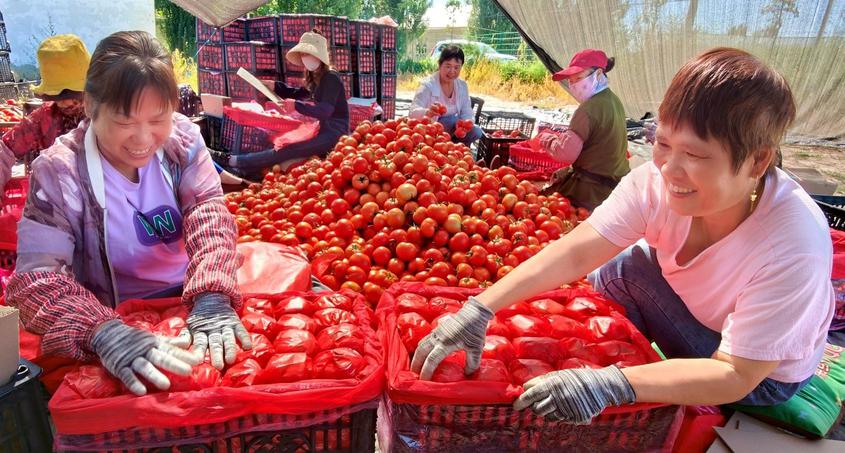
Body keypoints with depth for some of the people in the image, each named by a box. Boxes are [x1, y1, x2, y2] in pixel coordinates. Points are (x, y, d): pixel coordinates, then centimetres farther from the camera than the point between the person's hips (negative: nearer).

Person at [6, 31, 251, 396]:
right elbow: (36, 278, -21)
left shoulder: (182, 138, -7)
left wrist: (211, 298, -36)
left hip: (193, 298, 1)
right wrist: (103, 333, -41)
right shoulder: (58, 172, -14)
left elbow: (209, 215, -18)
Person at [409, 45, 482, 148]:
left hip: (453, 131, 5)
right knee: (453, 120, -30)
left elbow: (466, 113, 2)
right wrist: (428, 112, -51)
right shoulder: (428, 85, -14)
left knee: (477, 132, -19)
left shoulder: (462, 86, 4)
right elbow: (412, 112, -27)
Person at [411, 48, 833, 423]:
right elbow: (576, 251, -31)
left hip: (763, 376, -4)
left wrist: (611, 385, -47)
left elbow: (736, 375, -33)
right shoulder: (657, 180, -27)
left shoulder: (794, 246, -37)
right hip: (692, 307, 4)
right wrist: (479, 309, -40)